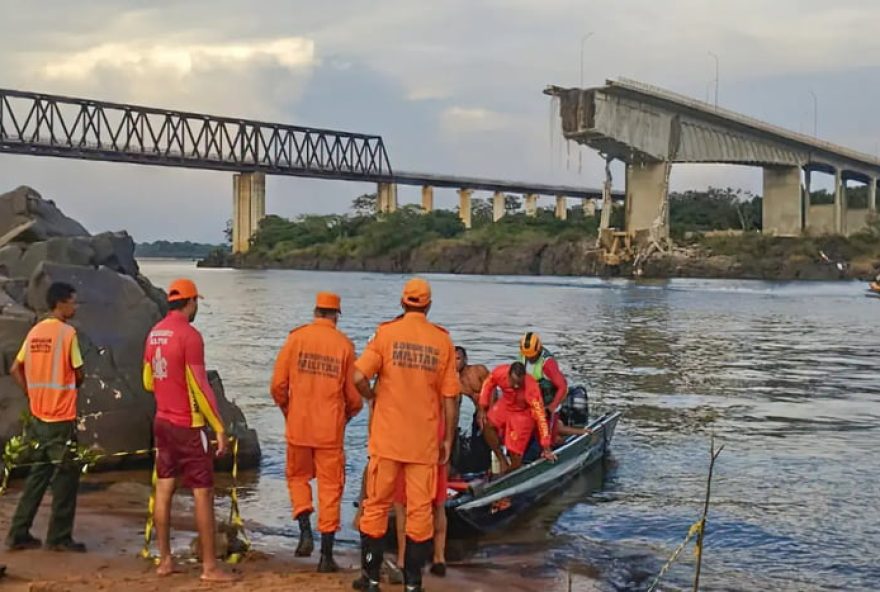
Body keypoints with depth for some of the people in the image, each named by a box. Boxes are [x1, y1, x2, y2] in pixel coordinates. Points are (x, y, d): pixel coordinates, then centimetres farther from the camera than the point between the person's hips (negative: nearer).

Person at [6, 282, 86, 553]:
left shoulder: (35, 331, 9)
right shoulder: (67, 332, -13)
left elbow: (16, 369, 12)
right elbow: (79, 374, -10)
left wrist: (33, 395, 13)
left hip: (38, 416, 7)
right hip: (61, 418, -7)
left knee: (39, 474, 15)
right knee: (66, 477, 3)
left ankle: (19, 534, 17)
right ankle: (59, 537, 8)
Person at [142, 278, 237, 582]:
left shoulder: (154, 333, 7)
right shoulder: (189, 335, -16)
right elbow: (200, 386, -19)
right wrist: (219, 427, -15)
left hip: (162, 421, 8)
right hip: (188, 426, -8)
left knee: (164, 489, 11)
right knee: (203, 493, -2)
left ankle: (165, 560, 17)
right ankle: (210, 566, 0)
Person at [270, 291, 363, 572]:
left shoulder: (296, 338, -3)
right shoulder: (344, 345, -3)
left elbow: (278, 384, -3)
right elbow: (353, 394, 0)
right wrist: (349, 413, 21)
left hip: (298, 426, 1)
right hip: (330, 429, 0)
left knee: (297, 477, 21)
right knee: (330, 487, 7)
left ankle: (306, 531, 3)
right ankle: (326, 555, 7)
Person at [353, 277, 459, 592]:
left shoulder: (385, 333, -4)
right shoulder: (443, 340, 0)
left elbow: (359, 377, -13)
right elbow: (450, 396, 0)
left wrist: (373, 397, 8)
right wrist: (448, 439, 8)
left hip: (387, 436, -1)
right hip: (425, 439, 1)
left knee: (377, 505, 11)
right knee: (420, 509, 8)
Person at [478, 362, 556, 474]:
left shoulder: (531, 388, -38)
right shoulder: (500, 373, -29)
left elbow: (540, 416, -33)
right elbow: (488, 384, -5)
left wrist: (546, 448, -32)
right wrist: (482, 409, -10)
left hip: (523, 413, -4)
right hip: (505, 405, 4)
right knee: (486, 424, -20)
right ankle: (502, 460, -5)